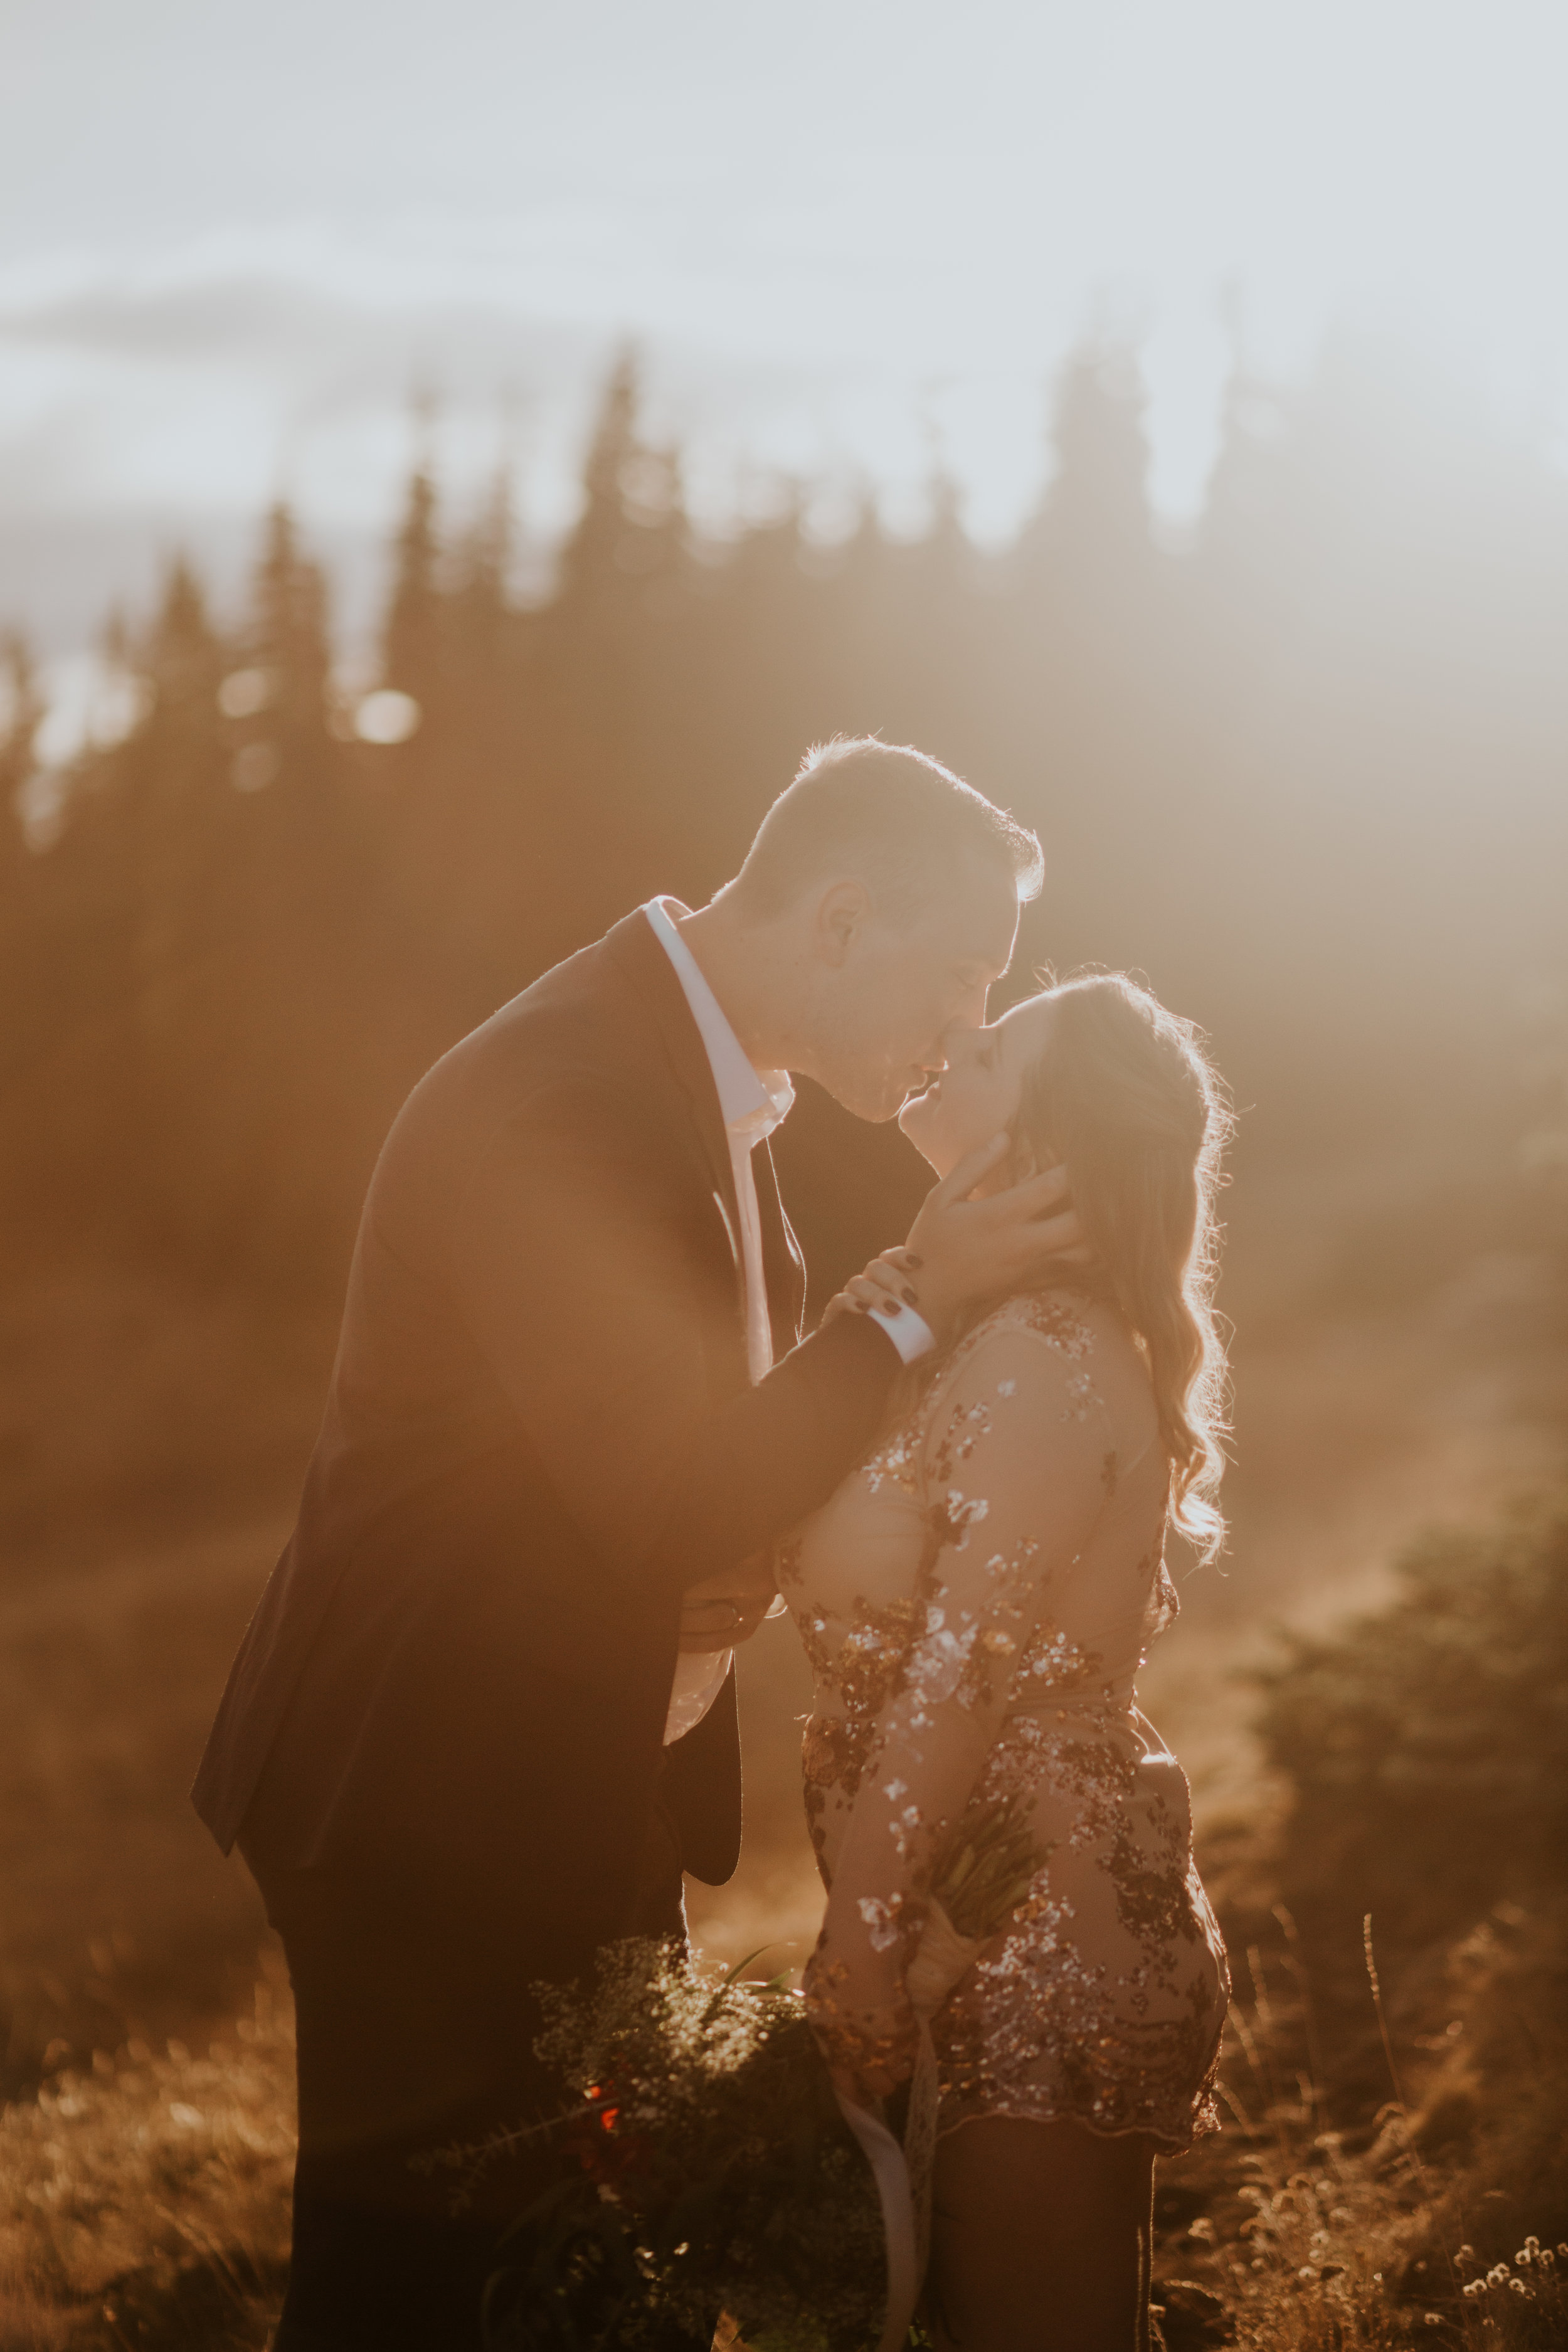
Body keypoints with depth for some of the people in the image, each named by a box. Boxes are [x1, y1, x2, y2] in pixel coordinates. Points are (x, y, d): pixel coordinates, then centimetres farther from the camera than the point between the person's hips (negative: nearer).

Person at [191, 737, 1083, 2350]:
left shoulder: (694, 1067, 5)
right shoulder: (566, 1104, -26)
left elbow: (730, 1414, 11)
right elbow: (671, 1502, -27)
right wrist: (922, 1310, -20)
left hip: (587, 1782, 9)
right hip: (435, 1802, -9)